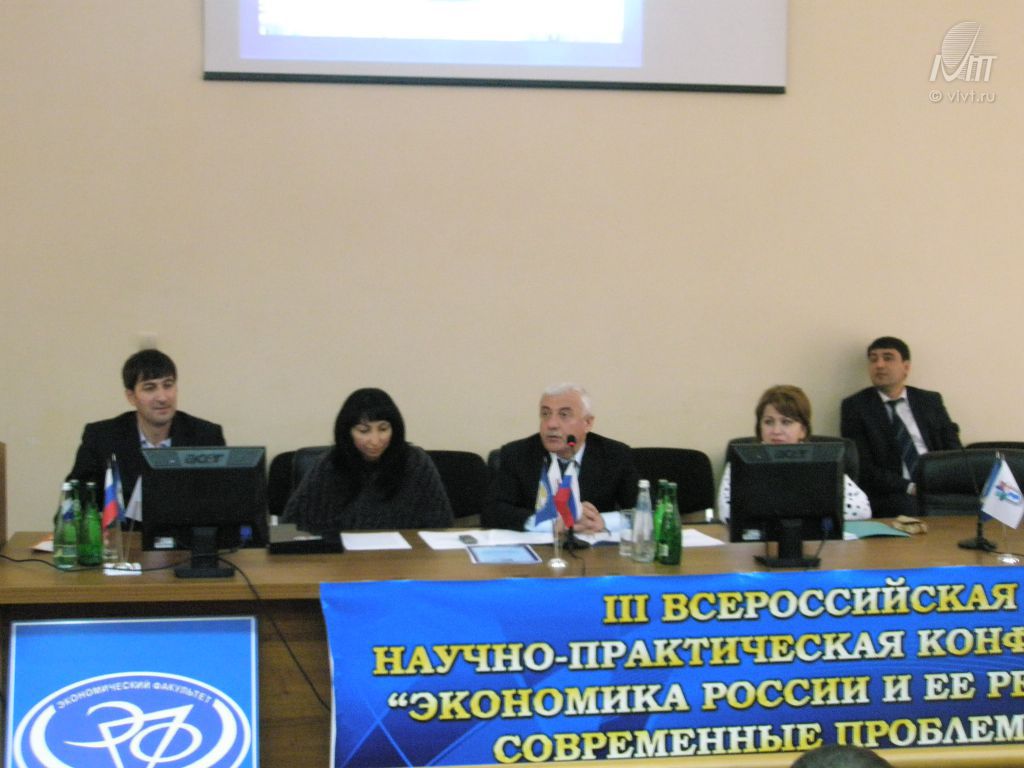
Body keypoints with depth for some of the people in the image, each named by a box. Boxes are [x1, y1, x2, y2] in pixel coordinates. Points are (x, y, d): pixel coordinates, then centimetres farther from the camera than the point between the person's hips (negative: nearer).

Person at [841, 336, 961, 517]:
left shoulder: (930, 401, 17)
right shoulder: (855, 406, 6)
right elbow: (863, 468, -2)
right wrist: (910, 487, -15)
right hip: (891, 496, -3)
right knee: (907, 506, -37)